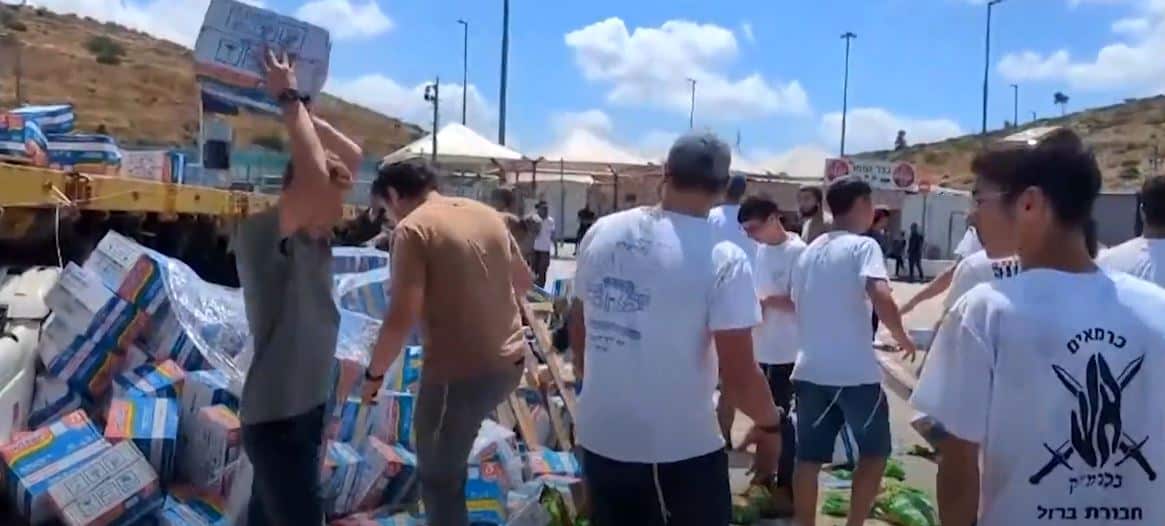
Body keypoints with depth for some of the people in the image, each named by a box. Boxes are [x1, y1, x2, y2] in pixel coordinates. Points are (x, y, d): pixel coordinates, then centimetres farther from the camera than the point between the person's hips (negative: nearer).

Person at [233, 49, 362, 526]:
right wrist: (288, 99, -22)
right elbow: (314, 180, -35)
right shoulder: (260, 236, -18)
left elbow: (352, 158, 9)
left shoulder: (312, 236, 4)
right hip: (276, 417, -9)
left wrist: (299, 106, 1)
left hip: (307, 406, 9)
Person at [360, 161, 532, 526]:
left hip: (459, 370, -8)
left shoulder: (413, 228, -13)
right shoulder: (487, 214, 8)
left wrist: (374, 373, -4)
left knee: (438, 478, 9)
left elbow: (402, 318, -18)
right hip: (509, 361, 8)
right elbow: (523, 280, 19)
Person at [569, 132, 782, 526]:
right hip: (681, 449, -5)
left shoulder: (602, 232, -1)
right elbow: (739, 375, -17)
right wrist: (769, 424, 2)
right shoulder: (722, 259, -16)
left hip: (600, 438, 5)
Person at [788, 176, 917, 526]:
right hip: (854, 371, -6)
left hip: (810, 369, 6)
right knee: (874, 452, 12)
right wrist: (902, 337, -6)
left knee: (809, 458, 10)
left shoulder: (809, 251, 14)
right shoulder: (863, 246, -7)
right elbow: (881, 298, -21)